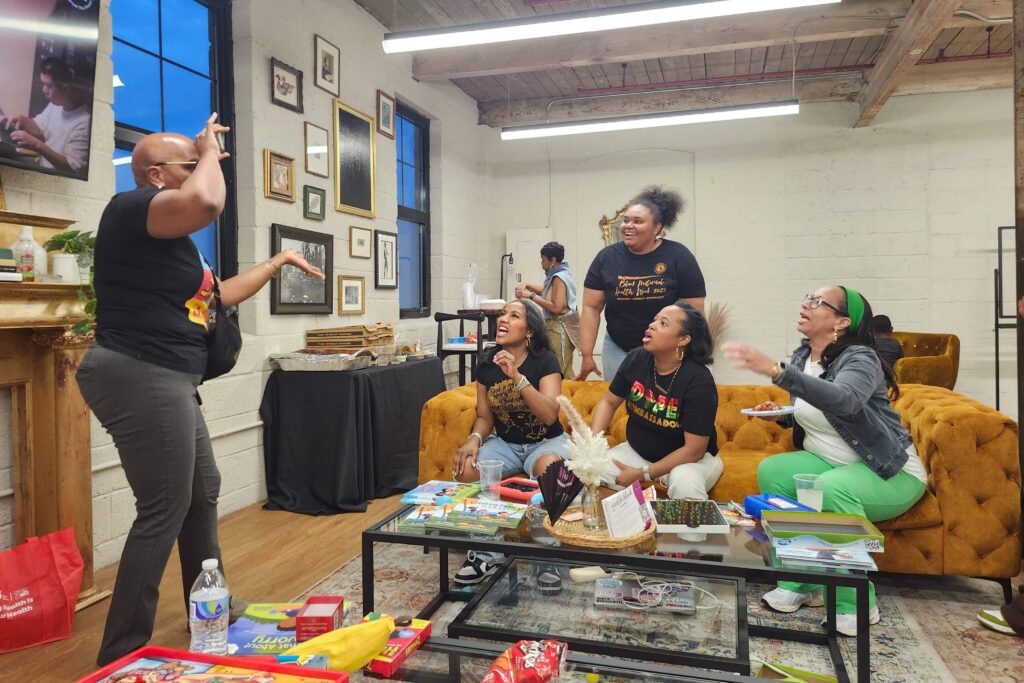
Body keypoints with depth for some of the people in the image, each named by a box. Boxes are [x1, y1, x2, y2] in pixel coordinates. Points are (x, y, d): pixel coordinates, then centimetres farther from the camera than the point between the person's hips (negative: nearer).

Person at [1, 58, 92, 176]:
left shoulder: (84, 123, -27)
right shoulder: (56, 104, 1)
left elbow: (73, 168, -27)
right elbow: (40, 131, 19)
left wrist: (38, 145, -32)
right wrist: (24, 120, -2)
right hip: (39, 168, 8)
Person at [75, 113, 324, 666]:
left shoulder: (171, 237, 20)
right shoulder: (132, 207, -12)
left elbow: (218, 295, 28)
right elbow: (206, 201, -34)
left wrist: (277, 262, 31)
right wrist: (210, 151, -13)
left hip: (165, 382, 11)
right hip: (139, 377, -11)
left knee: (203, 492, 19)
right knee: (164, 512, -6)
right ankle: (120, 656, 6)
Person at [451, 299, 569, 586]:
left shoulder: (545, 360, -12)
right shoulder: (487, 364, 0)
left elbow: (550, 415, -24)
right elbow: (485, 416, 6)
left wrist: (517, 376, -31)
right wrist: (474, 439, -16)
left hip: (546, 441, -4)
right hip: (505, 443, 4)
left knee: (548, 469, -38)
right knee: (467, 468, -25)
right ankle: (485, 553, -6)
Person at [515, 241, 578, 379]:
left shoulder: (559, 278, -14)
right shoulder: (560, 274, 16)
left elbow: (556, 307, -22)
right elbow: (547, 290, 29)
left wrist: (531, 296, -17)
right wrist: (527, 286, 14)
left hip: (559, 328, -10)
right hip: (557, 327, 10)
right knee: (566, 372, 11)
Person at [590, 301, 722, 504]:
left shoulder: (699, 381, -25)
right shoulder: (636, 360, -9)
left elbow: (694, 450, -23)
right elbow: (608, 402, 4)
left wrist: (642, 474, -23)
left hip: (691, 459, -4)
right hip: (637, 450, 5)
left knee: (683, 480, -38)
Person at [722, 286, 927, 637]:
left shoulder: (860, 358, -20)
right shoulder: (801, 356, 2)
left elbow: (845, 400, -45)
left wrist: (776, 371, -54)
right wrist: (780, 414, -5)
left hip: (891, 473, -7)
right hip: (831, 462, 7)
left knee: (832, 488, -36)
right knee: (771, 471, -17)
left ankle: (858, 604, -17)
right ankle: (801, 583, -9)